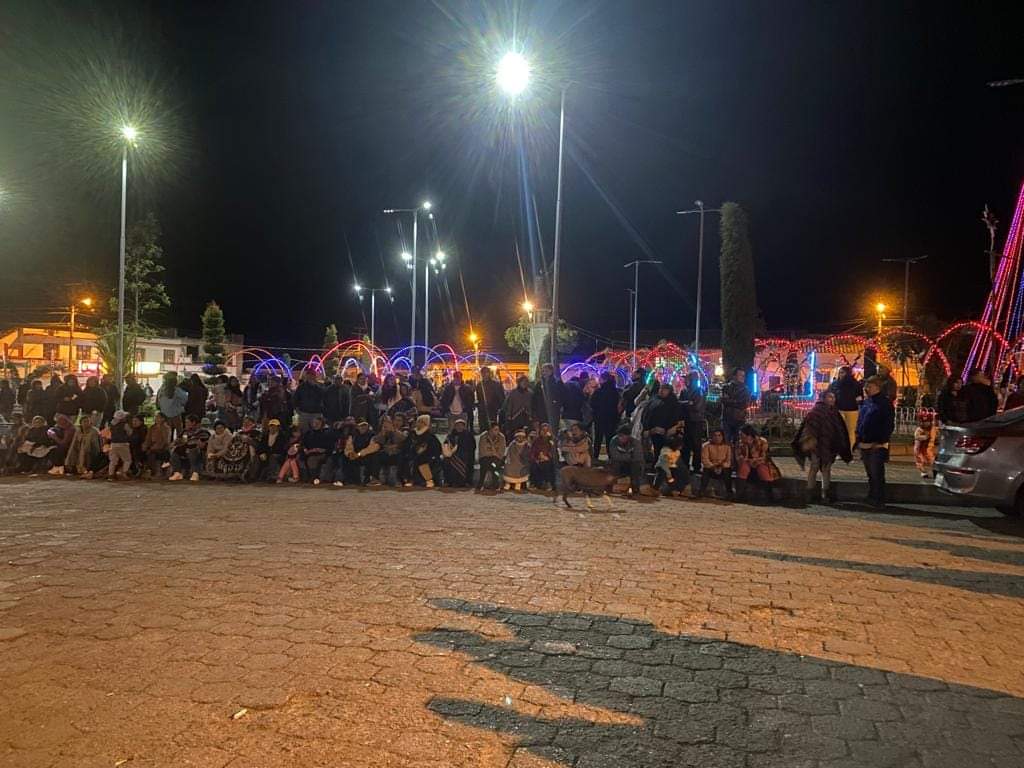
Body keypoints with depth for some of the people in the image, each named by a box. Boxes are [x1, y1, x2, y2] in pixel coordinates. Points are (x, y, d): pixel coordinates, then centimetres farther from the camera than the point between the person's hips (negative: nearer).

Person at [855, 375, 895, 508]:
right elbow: (859, 421, 19)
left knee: (877, 474, -5)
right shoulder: (865, 402, 13)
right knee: (870, 474, 15)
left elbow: (889, 425, -10)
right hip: (864, 445, 7)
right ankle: (871, 498, 24)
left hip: (877, 446, -7)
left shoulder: (885, 403, -8)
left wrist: (882, 441, -14)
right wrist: (859, 439, 12)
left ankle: (878, 500, 3)